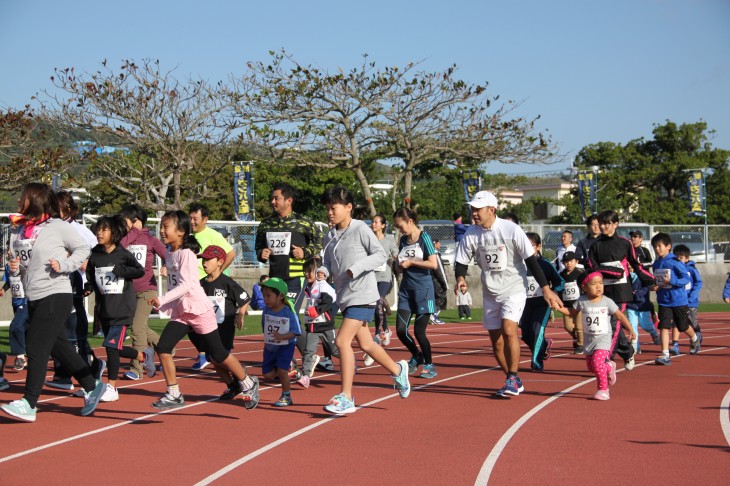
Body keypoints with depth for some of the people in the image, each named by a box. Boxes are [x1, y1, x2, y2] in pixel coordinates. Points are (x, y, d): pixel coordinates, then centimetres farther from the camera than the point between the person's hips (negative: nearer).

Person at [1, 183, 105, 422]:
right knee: (60, 347, 14)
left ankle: (29, 404, -6)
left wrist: (63, 265, -15)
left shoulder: (57, 226, -9)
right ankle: (91, 387, 29)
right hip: (33, 299, 7)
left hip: (56, 296, -7)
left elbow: (83, 249, -3)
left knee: (36, 348, -10)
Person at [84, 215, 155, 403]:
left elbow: (140, 271, 0)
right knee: (117, 348, 12)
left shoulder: (123, 254, -5)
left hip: (122, 308, -5)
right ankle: (144, 356, 41)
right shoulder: (94, 255, 4)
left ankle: (111, 387, -6)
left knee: (112, 345, -13)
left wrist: (120, 270, -14)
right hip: (104, 308, 5)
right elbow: (90, 277, 10)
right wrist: (88, 288, -10)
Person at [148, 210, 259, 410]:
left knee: (218, 354, 3)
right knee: (163, 348, -8)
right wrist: (163, 305, 12)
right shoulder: (169, 254, 7)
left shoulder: (186, 254, -17)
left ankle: (248, 384, 23)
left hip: (199, 310, -7)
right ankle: (173, 395, 0)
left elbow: (185, 285, -25)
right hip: (180, 313, 7)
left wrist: (162, 300, -31)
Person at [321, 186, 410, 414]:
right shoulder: (329, 237, 11)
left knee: (342, 340, -16)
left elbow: (381, 254, -9)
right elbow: (327, 263, 17)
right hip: (345, 296, 8)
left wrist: (356, 268, -21)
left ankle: (346, 398, -12)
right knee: (365, 344, 16)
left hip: (362, 295, -8)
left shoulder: (360, 229, -9)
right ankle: (397, 370, 41)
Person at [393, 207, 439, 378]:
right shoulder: (403, 240, 12)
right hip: (406, 290, 6)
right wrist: (399, 267, -1)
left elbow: (433, 264, -16)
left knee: (419, 331, -5)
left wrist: (411, 262, -12)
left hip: (423, 289, -6)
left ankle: (429, 365, 14)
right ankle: (416, 356, 24)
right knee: (401, 330, -1)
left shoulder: (424, 238, -7)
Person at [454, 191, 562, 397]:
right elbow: (461, 262, 1)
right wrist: (460, 277, -22)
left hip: (514, 289, -5)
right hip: (490, 292, 5)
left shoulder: (511, 230, -16)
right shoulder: (471, 233, -5)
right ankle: (515, 383, 21)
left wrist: (545, 288, -11)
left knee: (508, 330, -23)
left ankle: (512, 379, -9)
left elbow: (531, 260, -11)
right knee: (496, 341, 5)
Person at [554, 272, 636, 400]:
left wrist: (630, 330, -6)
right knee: (591, 367, 13)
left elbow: (620, 315, -3)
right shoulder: (581, 301, -3)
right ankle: (609, 367, 45)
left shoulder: (607, 302, -10)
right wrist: (559, 308, -4)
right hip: (589, 339, 4)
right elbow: (572, 312, 11)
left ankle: (603, 390, -12)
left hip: (604, 338, -4)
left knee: (597, 361, -24)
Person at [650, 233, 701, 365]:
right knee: (664, 327, -9)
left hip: (679, 300, -4)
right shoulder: (656, 264, 5)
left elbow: (686, 278, -16)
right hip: (663, 302, 4)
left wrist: (672, 281, -29)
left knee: (684, 326, 14)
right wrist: (655, 287, -2)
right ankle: (665, 356, -11)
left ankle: (695, 340, 46)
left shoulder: (675, 262, -14)